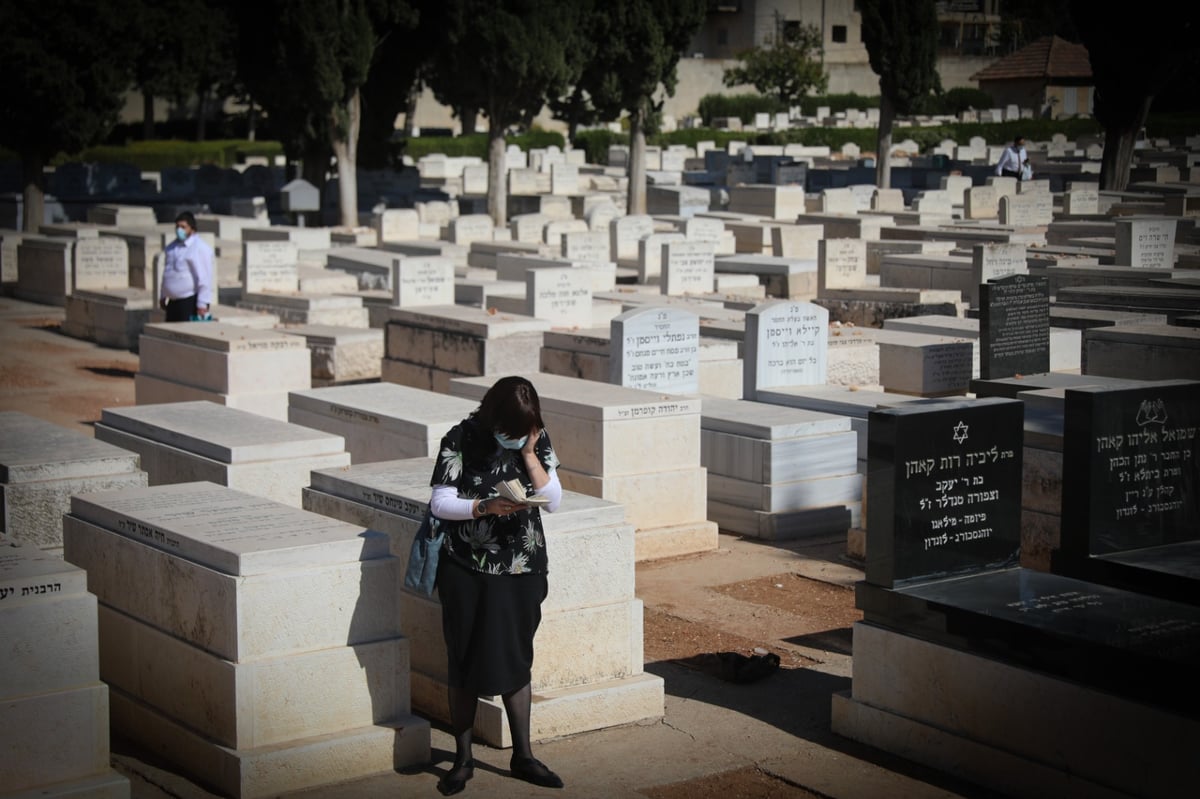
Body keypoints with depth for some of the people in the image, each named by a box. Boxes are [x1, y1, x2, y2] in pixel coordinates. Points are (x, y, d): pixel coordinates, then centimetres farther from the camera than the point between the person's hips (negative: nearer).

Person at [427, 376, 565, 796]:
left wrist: (529, 454, -14)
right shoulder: (461, 440, -11)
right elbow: (440, 503, -13)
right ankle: (463, 759, 17)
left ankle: (522, 756, 20)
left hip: (522, 570, 3)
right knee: (465, 663, 6)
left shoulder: (537, 439, -1)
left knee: (517, 660, 10)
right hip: (468, 571, -3)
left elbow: (553, 501, -4)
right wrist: (484, 506, -28)